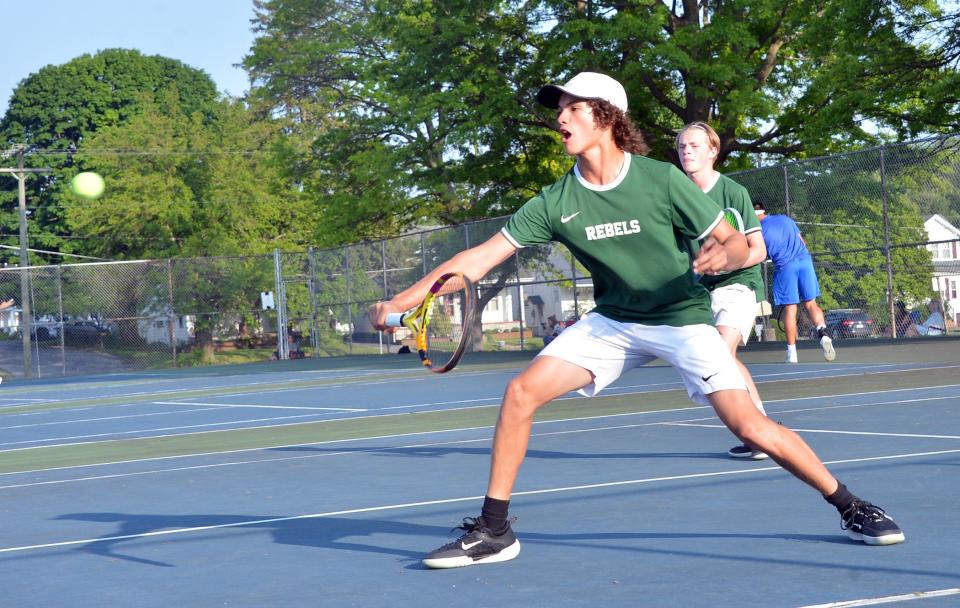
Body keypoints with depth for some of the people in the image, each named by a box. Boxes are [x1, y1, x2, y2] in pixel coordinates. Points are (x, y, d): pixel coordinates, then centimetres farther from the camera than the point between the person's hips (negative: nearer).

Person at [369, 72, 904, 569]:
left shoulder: (662, 180, -18)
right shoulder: (556, 202, -9)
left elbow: (736, 243, -13)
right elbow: (482, 256, -11)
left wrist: (724, 253, -38)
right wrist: (407, 297, -21)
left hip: (684, 318, -4)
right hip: (613, 321, 4)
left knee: (749, 427, -19)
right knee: (522, 392, -12)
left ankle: (850, 507, 1)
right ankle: (493, 530, -1)